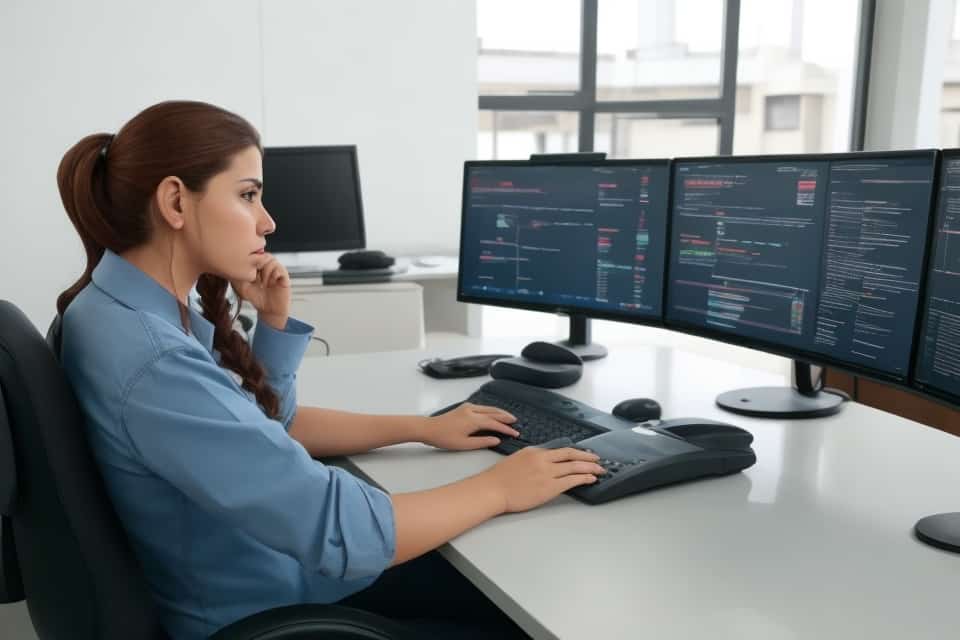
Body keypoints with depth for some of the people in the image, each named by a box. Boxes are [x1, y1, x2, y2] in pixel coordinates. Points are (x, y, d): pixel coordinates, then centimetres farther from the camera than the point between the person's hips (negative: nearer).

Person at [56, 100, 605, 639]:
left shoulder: (146, 309, -1)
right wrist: (499, 488, -19)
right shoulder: (149, 363, -32)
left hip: (276, 569, 8)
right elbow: (343, 533, -32)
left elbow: (269, 423, 10)